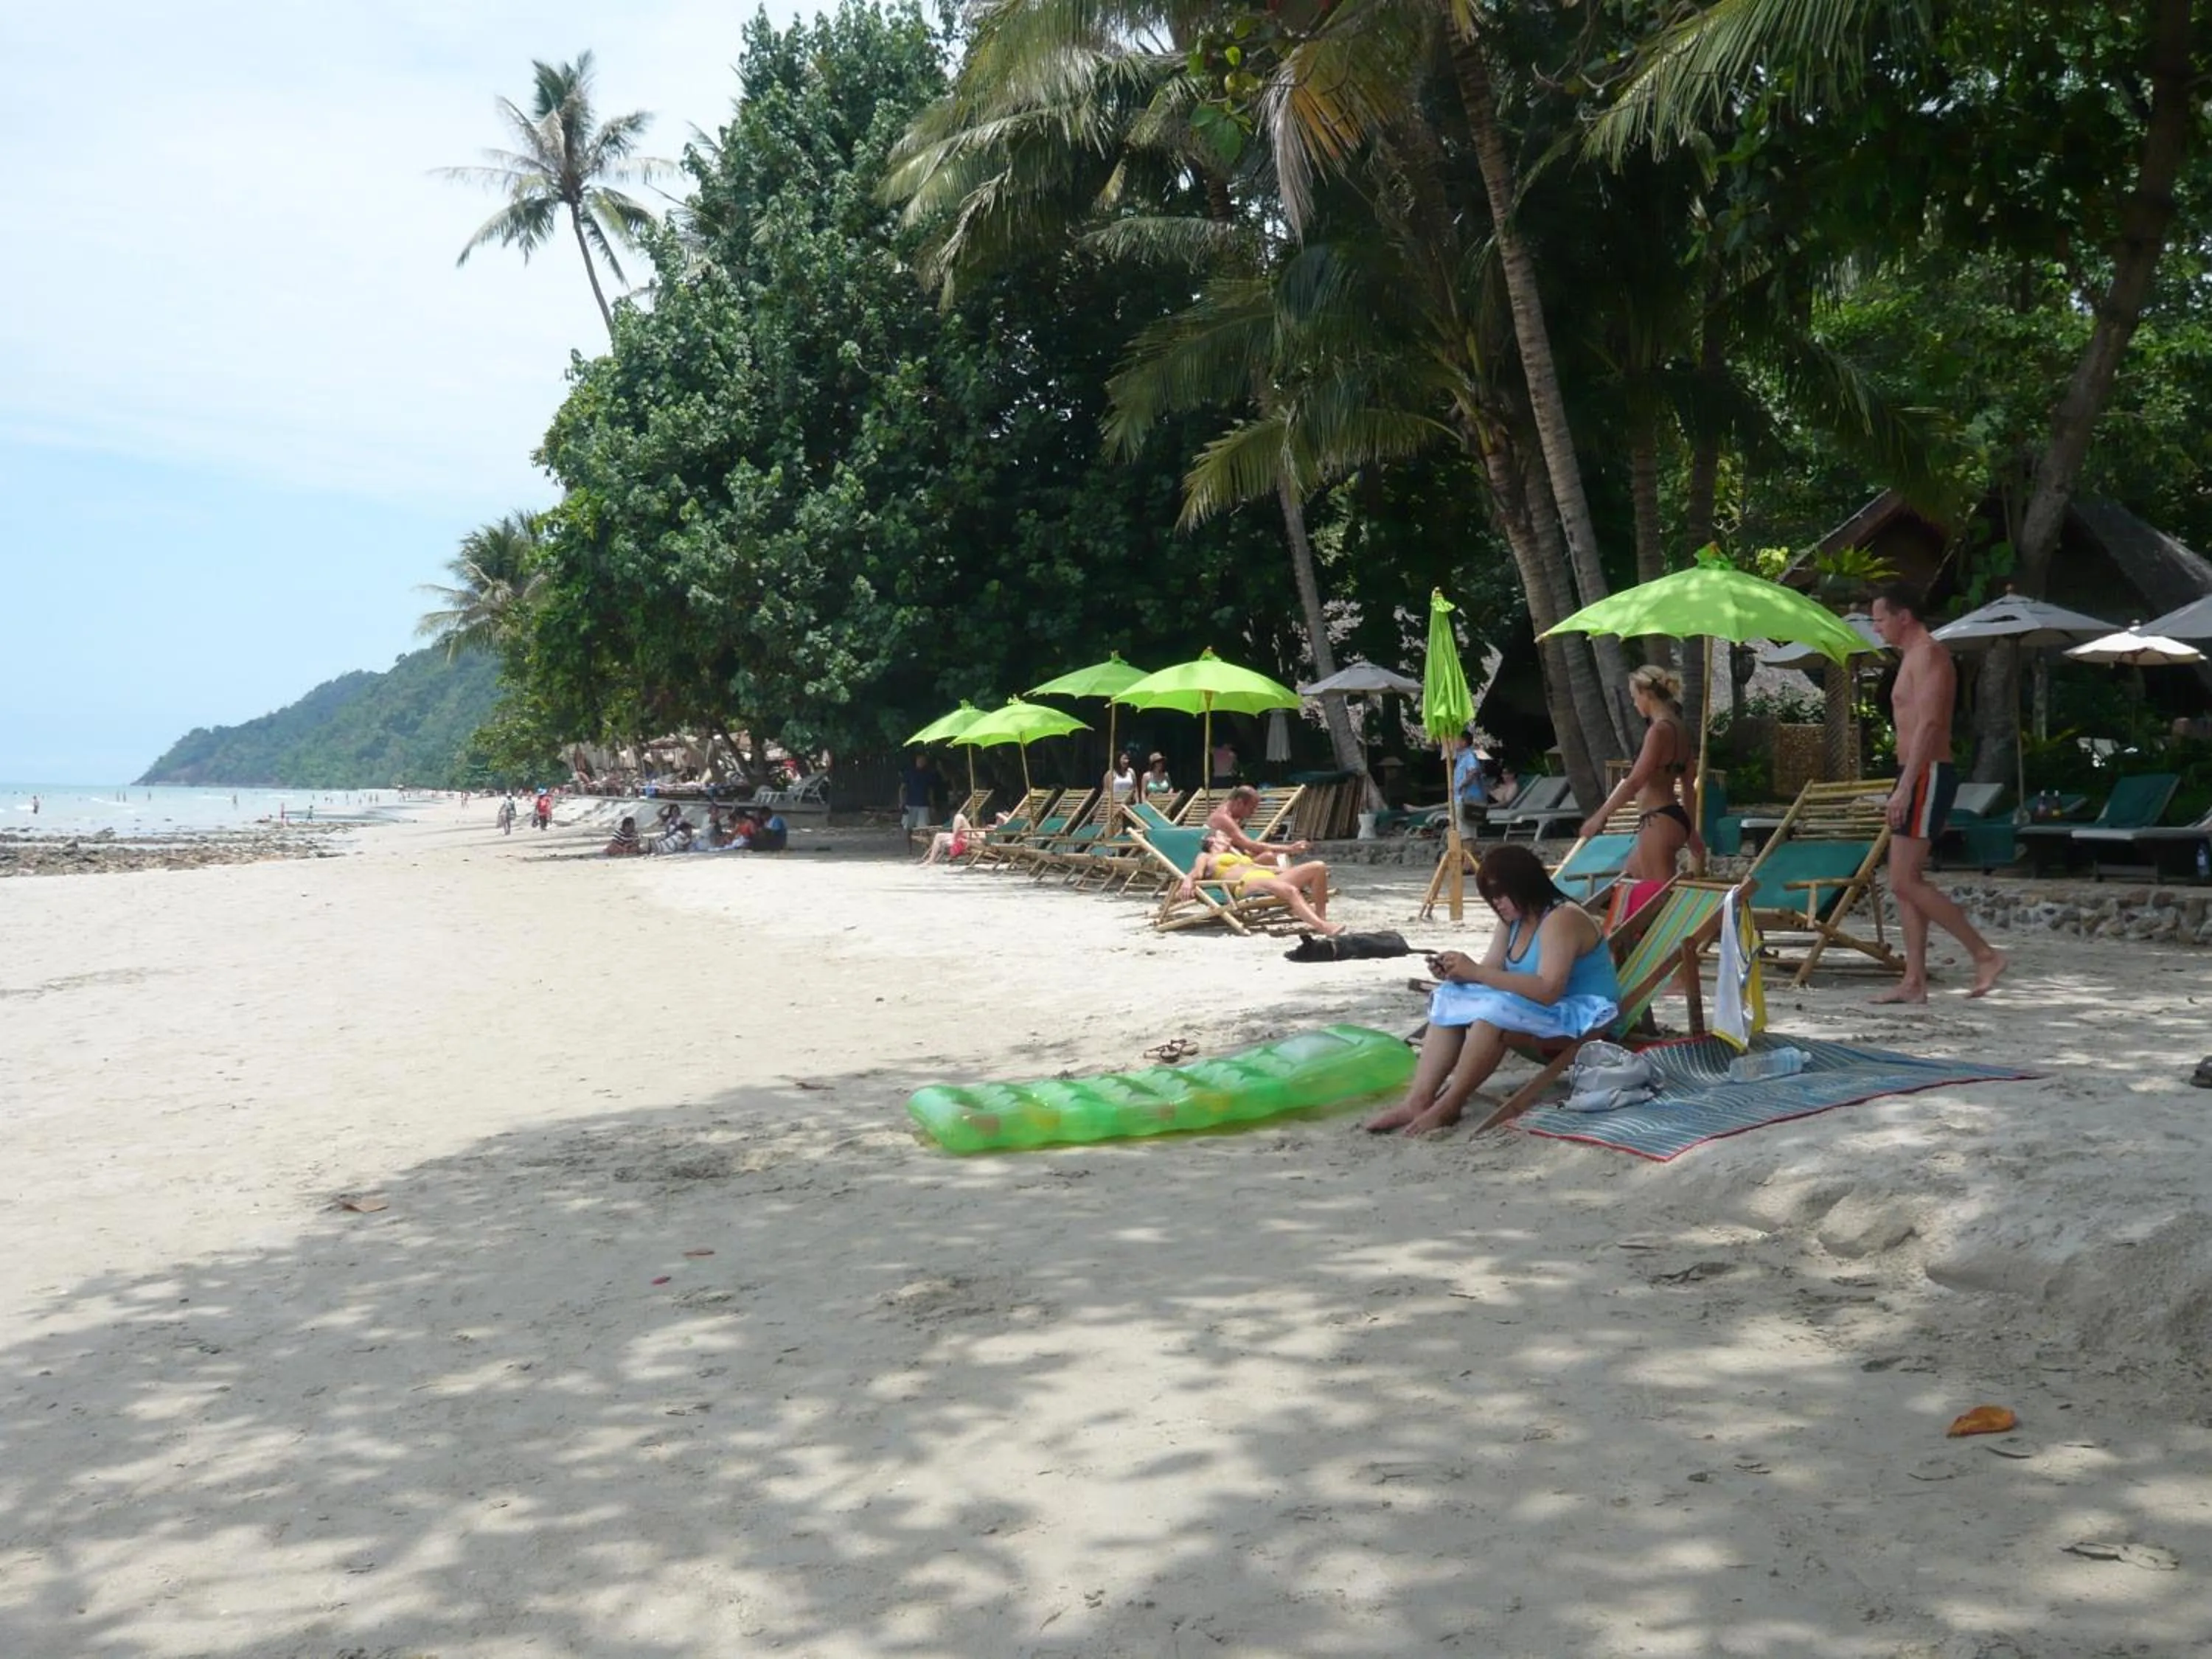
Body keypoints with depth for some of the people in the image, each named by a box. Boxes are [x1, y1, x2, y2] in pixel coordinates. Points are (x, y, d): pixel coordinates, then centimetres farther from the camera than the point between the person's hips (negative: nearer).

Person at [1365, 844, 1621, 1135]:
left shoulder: (1562, 919, -22)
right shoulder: (1514, 920, 7)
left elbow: (1548, 990, -33)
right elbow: (1492, 972, 5)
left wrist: (1475, 972, -34)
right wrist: (1455, 973, -18)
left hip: (1581, 1015, -10)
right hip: (1538, 1008, 10)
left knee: (1497, 1009, -33)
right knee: (1451, 996, -4)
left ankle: (1449, 1106, -24)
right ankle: (1418, 1100, -17)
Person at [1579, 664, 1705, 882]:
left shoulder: (1659, 730, -15)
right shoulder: (1680, 730, 13)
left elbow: (1635, 782, -19)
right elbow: (1688, 787, 19)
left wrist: (1600, 816, -14)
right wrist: (1691, 831, 25)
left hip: (1658, 823, -10)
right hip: (1674, 820, 10)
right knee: (1626, 880, 23)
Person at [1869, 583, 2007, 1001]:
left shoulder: (1927, 653, -11)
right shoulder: (1914, 656, 20)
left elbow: (1928, 724, -21)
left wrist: (1904, 787, -26)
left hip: (1925, 777, -10)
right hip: (1919, 778, 10)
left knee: (1905, 881, -13)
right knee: (1906, 882, 7)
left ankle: (1986, 955, -9)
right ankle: (1914, 981, 8)